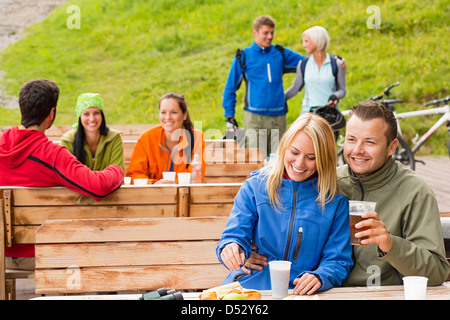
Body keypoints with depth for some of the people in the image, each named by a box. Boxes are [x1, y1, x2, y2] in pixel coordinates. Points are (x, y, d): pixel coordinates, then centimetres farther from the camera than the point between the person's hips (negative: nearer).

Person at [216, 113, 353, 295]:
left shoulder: (335, 201, 5)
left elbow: (338, 261, 4)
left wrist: (319, 277, -18)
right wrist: (231, 247, -22)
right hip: (251, 286, -2)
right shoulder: (255, 187, 7)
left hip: (302, 292, 2)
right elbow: (236, 234, 2)